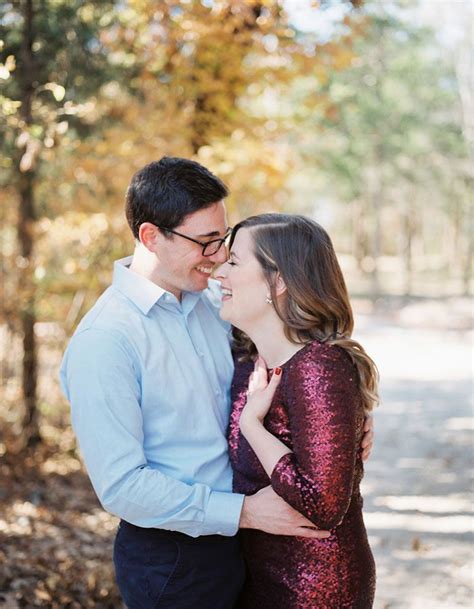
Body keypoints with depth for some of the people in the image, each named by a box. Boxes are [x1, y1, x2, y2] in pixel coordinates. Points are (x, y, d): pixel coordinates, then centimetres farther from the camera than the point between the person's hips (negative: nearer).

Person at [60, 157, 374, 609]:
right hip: (168, 565, -6)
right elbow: (121, 486, -22)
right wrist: (245, 512, -22)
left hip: (232, 539, 6)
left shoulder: (214, 300, 1)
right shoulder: (102, 343, -21)